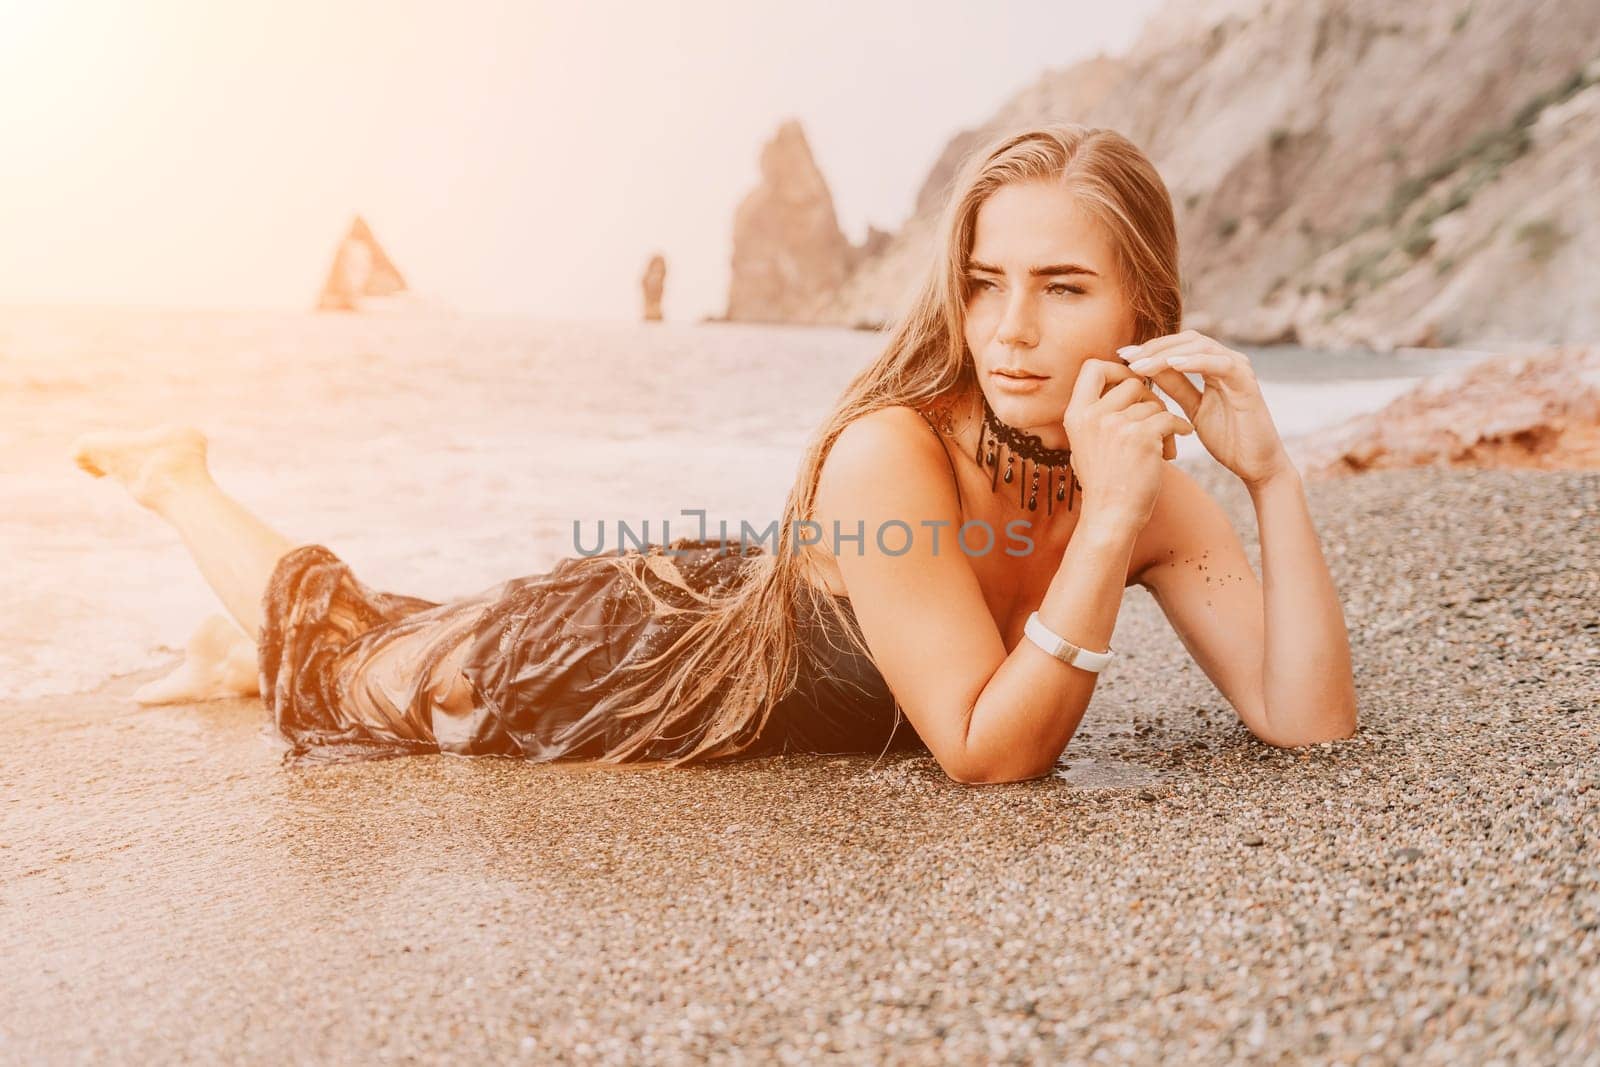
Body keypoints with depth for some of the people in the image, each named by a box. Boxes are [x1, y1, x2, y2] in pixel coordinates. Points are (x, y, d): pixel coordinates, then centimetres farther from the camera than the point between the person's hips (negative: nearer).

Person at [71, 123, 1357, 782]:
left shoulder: (1157, 498, -19)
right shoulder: (887, 452, -39)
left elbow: (1312, 720, -23)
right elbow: (990, 753, -39)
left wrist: (1273, 471, -31)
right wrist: (1108, 519, -45)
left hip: (733, 611, 5)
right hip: (622, 653, -5)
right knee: (347, 662, 23)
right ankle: (177, 476, 47)